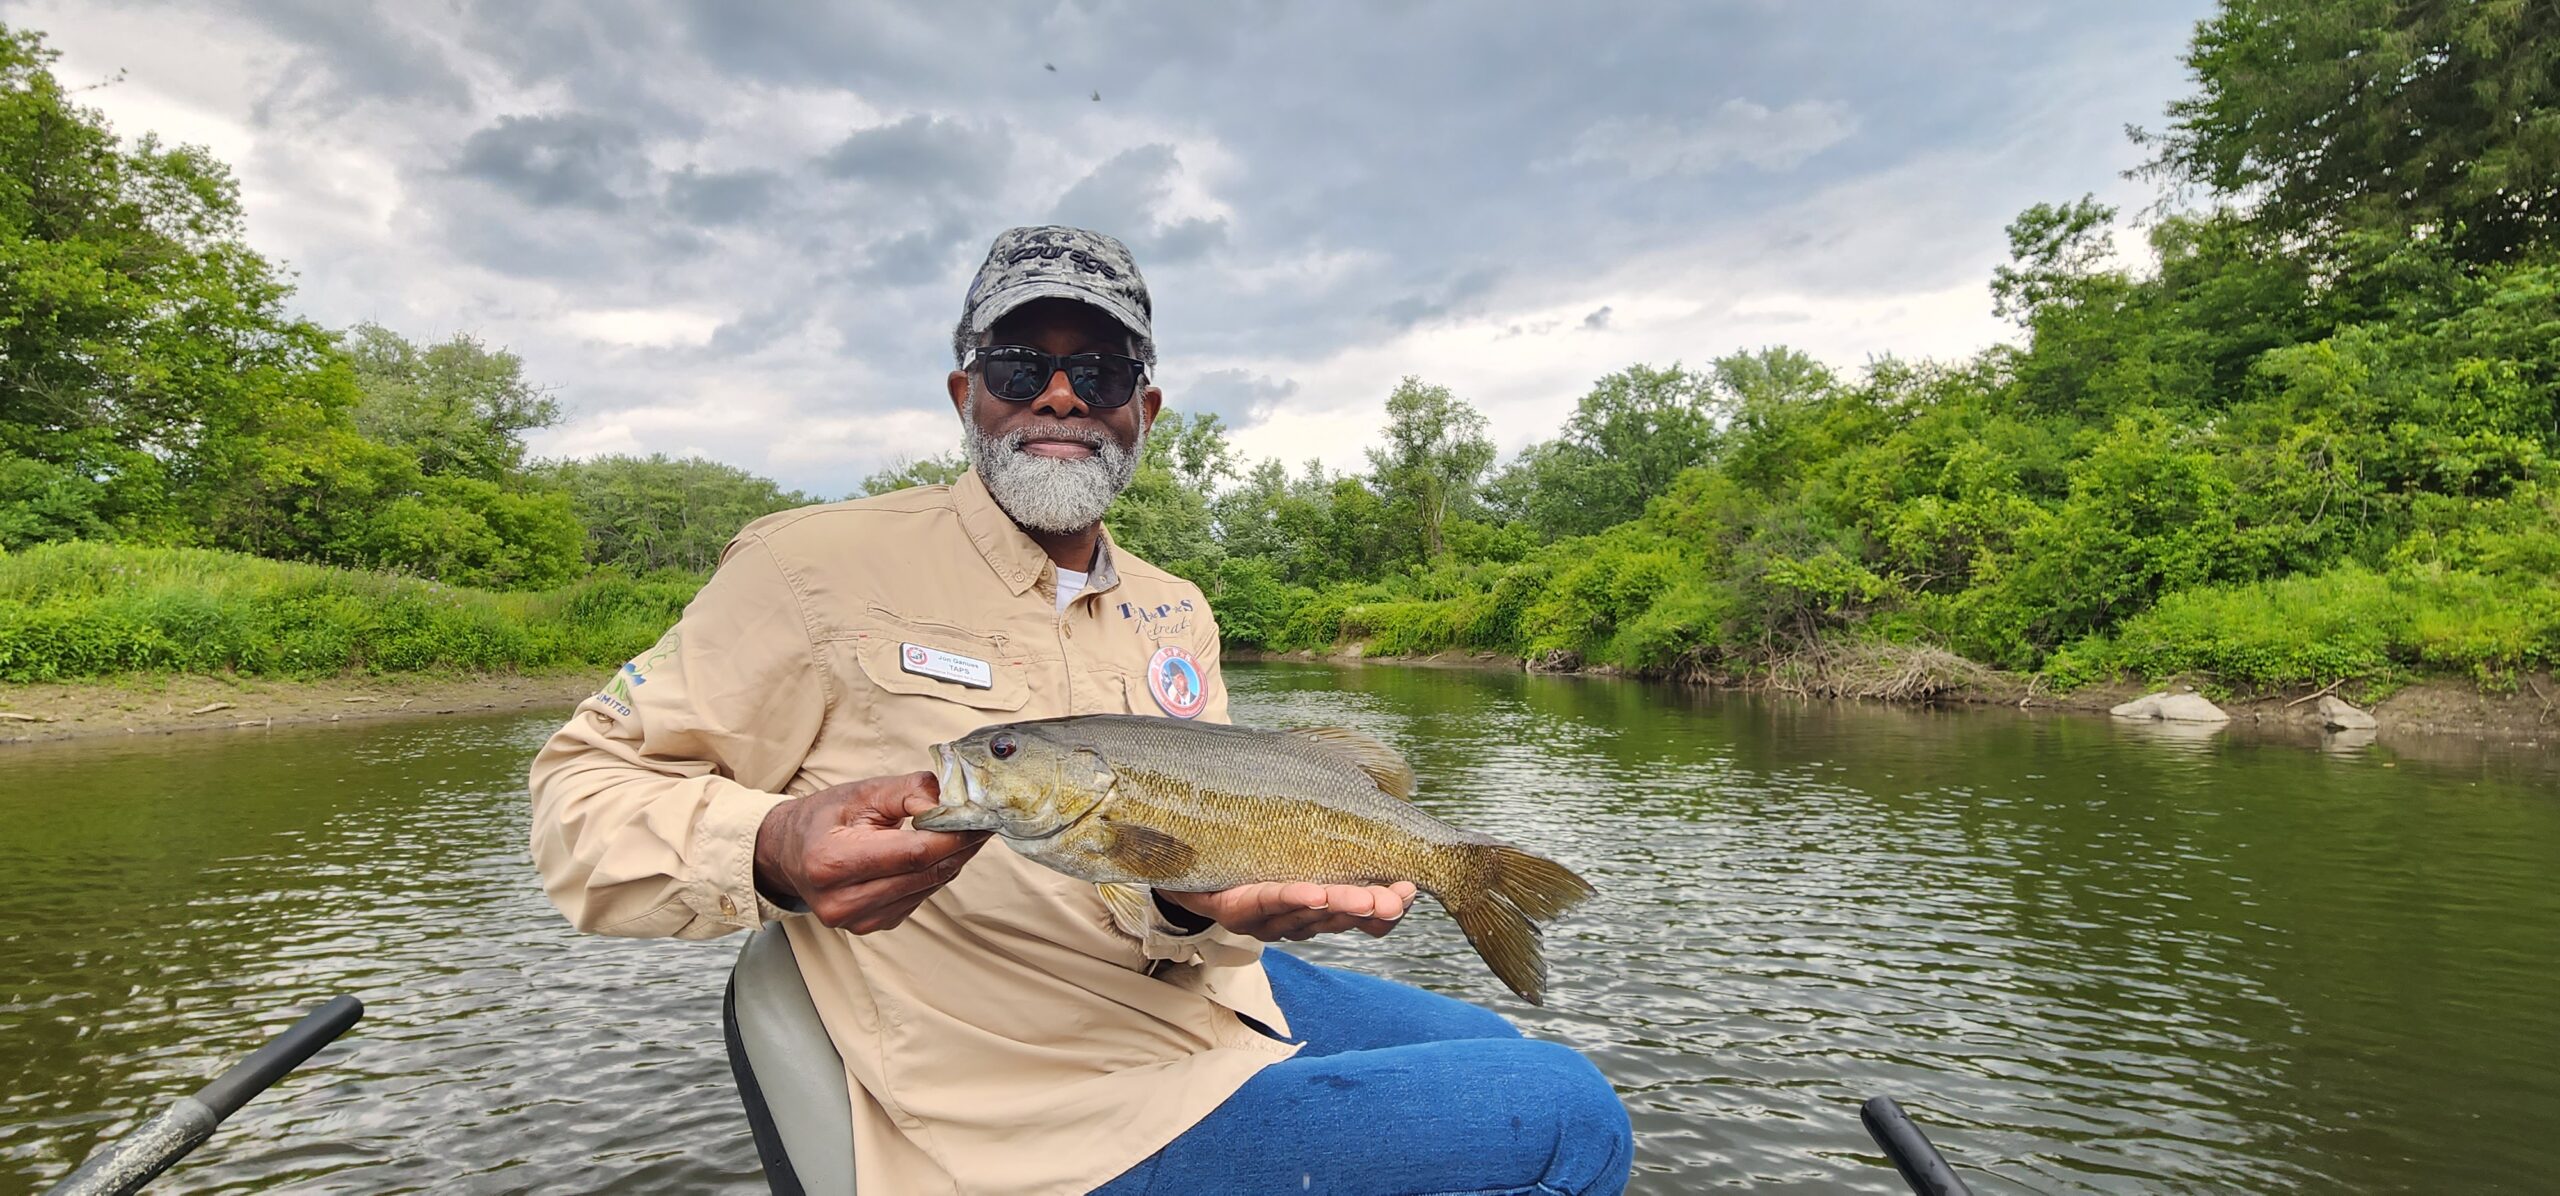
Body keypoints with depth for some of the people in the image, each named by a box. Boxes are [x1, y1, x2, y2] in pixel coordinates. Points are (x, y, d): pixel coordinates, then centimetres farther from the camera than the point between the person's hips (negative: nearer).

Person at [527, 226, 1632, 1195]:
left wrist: (1197, 901, -22)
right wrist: (776, 854, -29)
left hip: (1215, 993, 7)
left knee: (1493, 1053, 24)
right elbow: (586, 789, -8)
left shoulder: (1177, 617, 7)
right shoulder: (825, 564, -12)